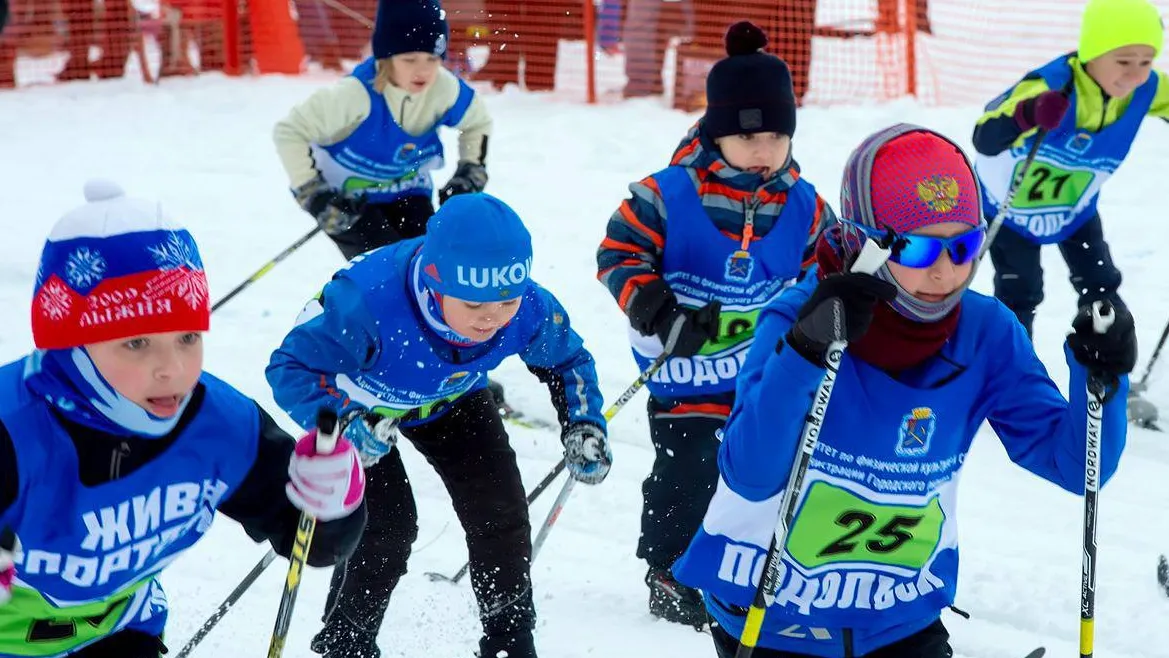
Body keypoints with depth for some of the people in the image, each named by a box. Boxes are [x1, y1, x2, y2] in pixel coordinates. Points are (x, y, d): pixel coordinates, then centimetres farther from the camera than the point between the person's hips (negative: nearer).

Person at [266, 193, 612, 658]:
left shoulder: (529, 309, -32)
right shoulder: (368, 304, -46)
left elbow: (568, 361, -8)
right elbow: (291, 368, -36)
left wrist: (584, 426, -23)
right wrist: (344, 425, -51)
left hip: (451, 398, 4)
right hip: (362, 404, -4)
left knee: (501, 513, -3)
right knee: (388, 525, -15)